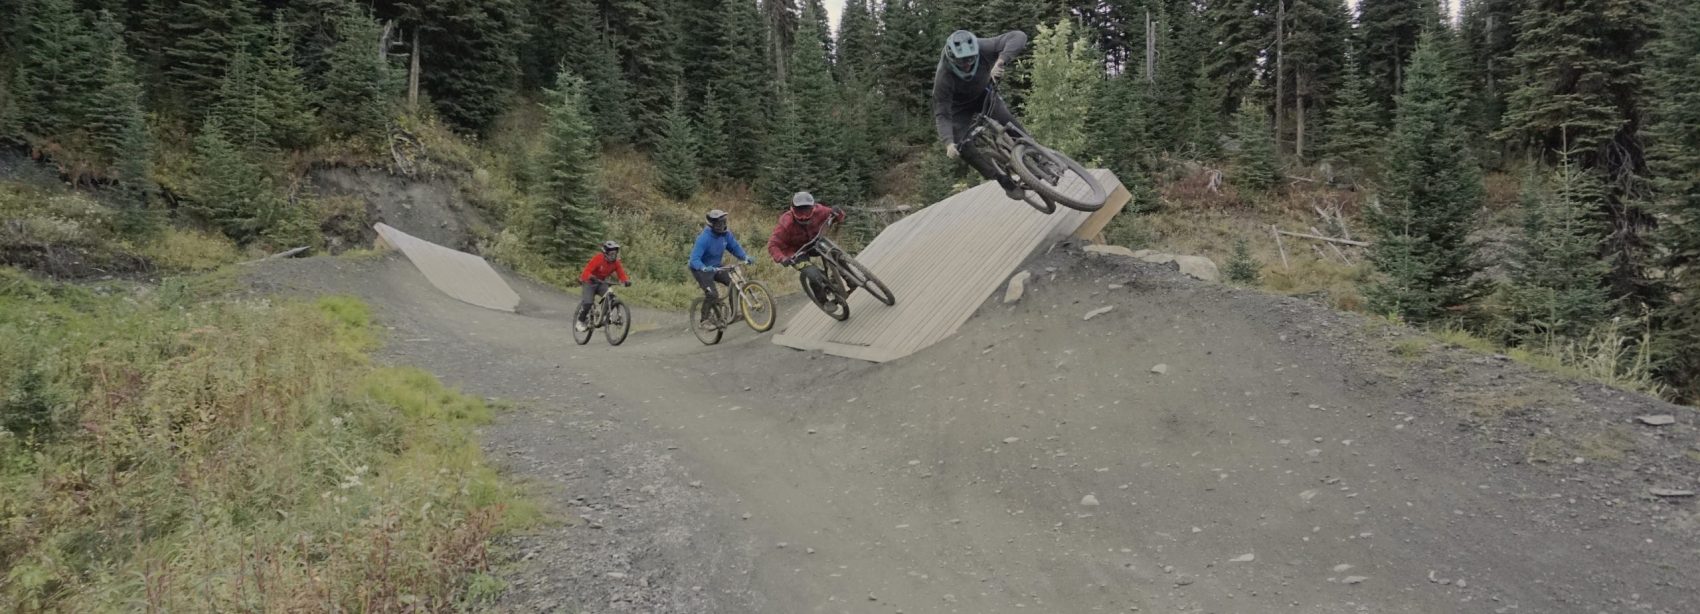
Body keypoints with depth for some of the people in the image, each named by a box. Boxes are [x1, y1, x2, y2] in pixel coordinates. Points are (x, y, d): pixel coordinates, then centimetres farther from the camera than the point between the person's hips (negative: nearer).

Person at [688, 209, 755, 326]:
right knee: (712, 294, -22)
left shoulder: (726, 234, -10)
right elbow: (694, 259, -32)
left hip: (716, 267, 6)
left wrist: (745, 257, -18)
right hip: (701, 270, -6)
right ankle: (705, 319, -1)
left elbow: (735, 247, 1)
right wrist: (704, 268, -51)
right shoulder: (704, 238, -28)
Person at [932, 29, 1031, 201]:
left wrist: (1001, 61, -59)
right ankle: (1005, 181, -6)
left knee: (1011, 124, -20)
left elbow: (1019, 36, -43)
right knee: (961, 146, -18)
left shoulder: (983, 48, -35)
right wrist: (948, 142, -49)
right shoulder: (944, 76, -38)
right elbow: (942, 114, -33)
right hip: (960, 105, -1)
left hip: (983, 94, 2)